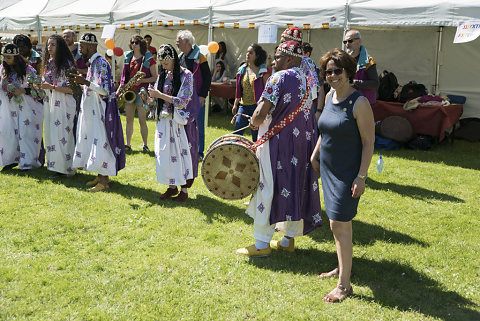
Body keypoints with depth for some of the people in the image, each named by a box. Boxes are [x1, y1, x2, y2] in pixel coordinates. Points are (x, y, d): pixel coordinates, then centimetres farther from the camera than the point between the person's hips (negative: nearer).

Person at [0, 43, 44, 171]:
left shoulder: (27, 69, -9)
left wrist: (23, 91, -18)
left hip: (26, 106, -5)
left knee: (26, 133, -5)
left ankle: (29, 162, 3)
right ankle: (11, 160, 15)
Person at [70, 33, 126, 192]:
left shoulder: (101, 63, -15)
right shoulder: (92, 62, 13)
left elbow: (105, 90, -21)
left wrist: (86, 82, -25)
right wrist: (80, 82, 10)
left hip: (100, 111, -10)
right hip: (91, 111, 10)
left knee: (100, 142, -7)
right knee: (93, 141, 13)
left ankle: (104, 181, -2)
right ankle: (100, 176, 21)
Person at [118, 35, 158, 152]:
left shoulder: (148, 59, -3)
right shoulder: (128, 57, 14)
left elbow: (155, 77, -4)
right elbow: (124, 75, 19)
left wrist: (142, 80, -17)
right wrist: (120, 88, 8)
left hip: (141, 91, -5)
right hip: (128, 91, 5)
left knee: (142, 120, -4)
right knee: (129, 119, 7)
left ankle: (145, 145, 5)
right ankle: (128, 144, 14)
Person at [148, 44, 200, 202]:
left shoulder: (186, 75, -11)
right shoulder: (163, 75, 7)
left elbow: (182, 101, -18)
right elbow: (156, 95, 13)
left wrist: (160, 95, -20)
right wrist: (149, 96, -9)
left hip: (180, 121, -6)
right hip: (164, 119, 6)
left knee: (181, 153, 1)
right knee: (165, 152, 8)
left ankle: (184, 190, 12)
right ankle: (172, 187, 23)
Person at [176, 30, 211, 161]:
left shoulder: (199, 58, -9)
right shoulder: (179, 58, 11)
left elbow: (208, 77, -9)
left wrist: (202, 96, -14)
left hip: (197, 98, -6)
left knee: (198, 126, 1)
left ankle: (199, 153, 10)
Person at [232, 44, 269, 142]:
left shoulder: (263, 71, -5)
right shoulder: (242, 69, 10)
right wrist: (235, 104, 12)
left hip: (256, 106, -5)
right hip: (243, 105, 5)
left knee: (256, 136, 3)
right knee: (237, 134, 2)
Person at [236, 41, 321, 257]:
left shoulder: (279, 78, -13)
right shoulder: (306, 79, 11)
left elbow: (260, 114, -20)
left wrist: (254, 123, 1)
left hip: (278, 141, -8)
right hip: (302, 141, 8)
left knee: (269, 188, -1)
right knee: (295, 186, 12)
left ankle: (262, 244, 5)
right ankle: (289, 239, 21)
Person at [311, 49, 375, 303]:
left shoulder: (359, 103, -17)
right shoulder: (330, 96, 6)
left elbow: (368, 142, -17)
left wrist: (361, 177, -20)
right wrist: (315, 155, 19)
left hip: (348, 174, -7)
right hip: (328, 169, 8)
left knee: (339, 224, -7)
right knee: (340, 223, 17)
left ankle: (344, 285, 2)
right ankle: (342, 268, 33)